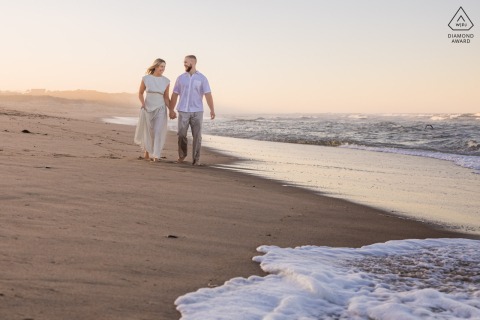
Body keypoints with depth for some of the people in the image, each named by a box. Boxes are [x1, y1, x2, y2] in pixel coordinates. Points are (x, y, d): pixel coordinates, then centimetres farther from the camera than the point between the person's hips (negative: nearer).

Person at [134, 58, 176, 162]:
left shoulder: (166, 81, 0)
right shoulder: (146, 78, -3)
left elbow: (166, 97, 4)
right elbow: (140, 93, 7)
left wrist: (171, 110, -6)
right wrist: (143, 104, -8)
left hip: (160, 109, 0)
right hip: (147, 108, 0)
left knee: (158, 131, -10)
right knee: (147, 131, 9)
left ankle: (155, 155, -6)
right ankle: (146, 151, 32)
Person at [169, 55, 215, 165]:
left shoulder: (202, 78, -1)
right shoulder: (181, 78, 5)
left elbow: (208, 95, -7)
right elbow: (174, 95, 8)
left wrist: (212, 110, -17)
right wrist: (171, 110, 6)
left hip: (197, 112, -1)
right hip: (183, 111, 1)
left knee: (197, 136, -2)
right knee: (181, 135, -1)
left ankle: (196, 159, 6)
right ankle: (182, 155, 21)